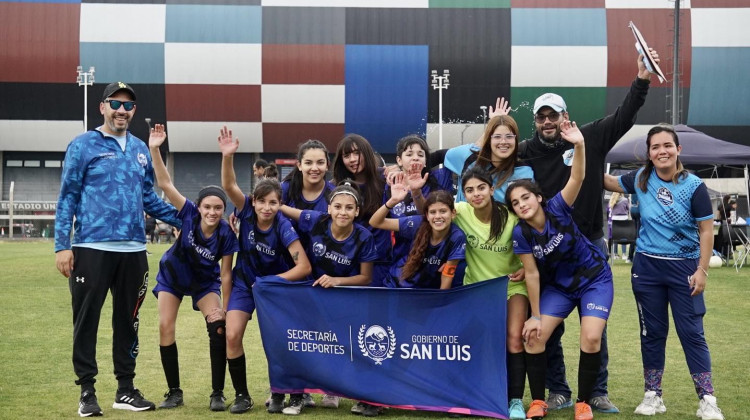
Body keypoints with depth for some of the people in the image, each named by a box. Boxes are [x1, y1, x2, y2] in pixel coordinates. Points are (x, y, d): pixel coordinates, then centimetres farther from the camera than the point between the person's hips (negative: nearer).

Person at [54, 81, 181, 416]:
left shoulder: (140, 149, 14)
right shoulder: (83, 145, 0)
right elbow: (67, 197, -2)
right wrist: (62, 245, -9)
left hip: (133, 250, 5)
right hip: (91, 248, -5)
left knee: (128, 321, 11)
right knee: (86, 320, 2)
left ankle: (126, 389, 21)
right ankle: (87, 391, 12)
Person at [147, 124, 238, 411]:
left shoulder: (226, 235, -28)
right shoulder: (189, 214, -28)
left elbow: (226, 275, -19)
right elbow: (165, 183, -36)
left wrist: (225, 309, -16)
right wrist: (154, 149, -48)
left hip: (205, 282, -1)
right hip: (173, 276, 1)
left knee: (218, 326, -18)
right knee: (165, 327, -8)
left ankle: (218, 394, -8)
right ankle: (174, 392, 6)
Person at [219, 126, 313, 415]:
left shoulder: (283, 228, -27)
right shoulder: (247, 212, -19)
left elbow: (304, 266, -29)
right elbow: (229, 186, -35)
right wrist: (227, 156, -50)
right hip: (245, 281, 2)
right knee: (232, 336, -10)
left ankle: (278, 395, 17)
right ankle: (242, 395, 2)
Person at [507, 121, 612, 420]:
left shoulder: (557, 209, -22)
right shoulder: (520, 234, -16)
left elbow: (577, 178, -36)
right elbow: (532, 275, -10)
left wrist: (579, 145, -52)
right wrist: (536, 316, -8)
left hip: (594, 279, -3)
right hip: (560, 284, 3)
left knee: (591, 339, -17)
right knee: (533, 337, -7)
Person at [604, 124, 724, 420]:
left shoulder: (694, 186, -9)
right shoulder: (641, 179, 0)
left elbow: (706, 230, -6)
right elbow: (610, 183, 17)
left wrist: (702, 270, -12)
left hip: (684, 267, -3)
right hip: (647, 266, 3)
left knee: (691, 333, -2)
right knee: (652, 333, 10)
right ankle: (652, 395, 21)